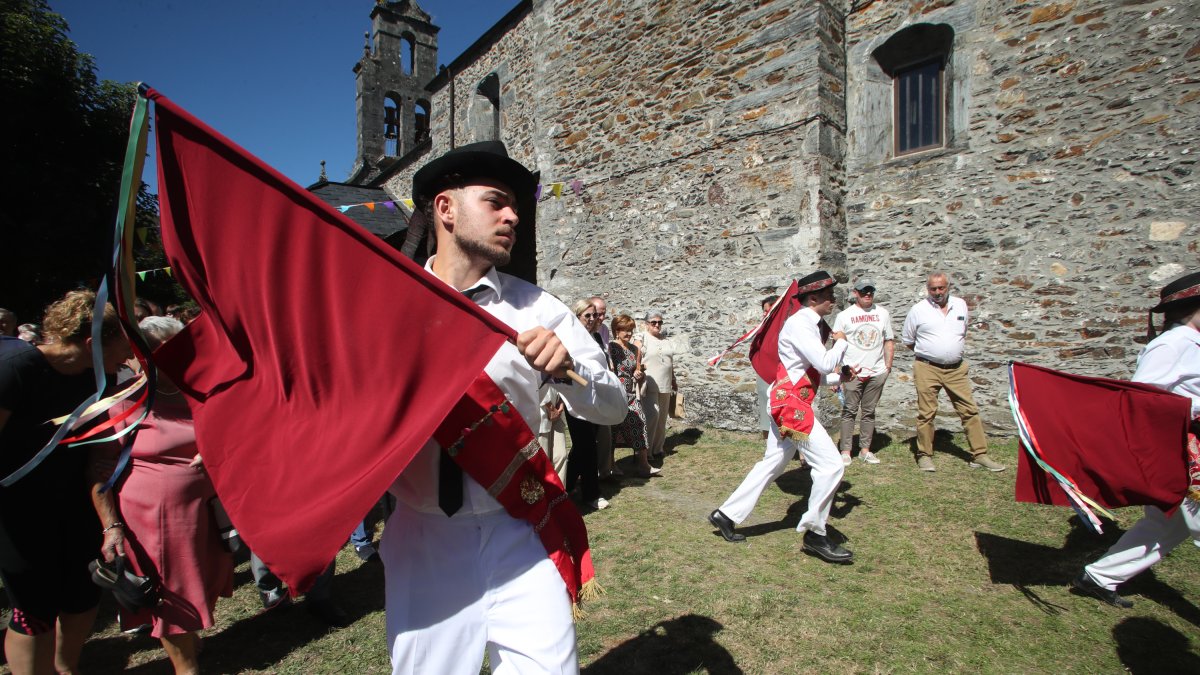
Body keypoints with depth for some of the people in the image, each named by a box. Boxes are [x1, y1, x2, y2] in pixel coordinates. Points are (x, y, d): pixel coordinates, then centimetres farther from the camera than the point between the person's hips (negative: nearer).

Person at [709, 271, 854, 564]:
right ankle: (814, 533, 4)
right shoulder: (799, 324, -14)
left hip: (789, 404, 10)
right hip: (792, 404, -10)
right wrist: (841, 342, -3)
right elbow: (825, 364, -20)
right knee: (831, 464, -9)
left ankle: (726, 515, 21)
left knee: (772, 465, 15)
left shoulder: (808, 324, 17)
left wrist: (837, 377, 8)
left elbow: (817, 368, 23)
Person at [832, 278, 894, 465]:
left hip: (877, 372, 3)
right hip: (852, 373, -3)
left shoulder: (882, 313, 10)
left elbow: (889, 341, 14)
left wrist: (888, 366, 6)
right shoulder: (845, 315, 0)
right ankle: (845, 451, 4)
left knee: (869, 412, 9)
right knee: (849, 411, -1)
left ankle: (865, 449, 18)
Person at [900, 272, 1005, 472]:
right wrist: (926, 352, 9)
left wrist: (955, 350, 17)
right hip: (927, 369, -3)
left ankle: (980, 455, 12)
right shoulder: (918, 309, -2)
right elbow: (907, 340, 8)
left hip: (956, 369, 3)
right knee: (926, 413, -1)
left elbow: (964, 332, 25)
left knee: (970, 410, 3)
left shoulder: (961, 305, 8)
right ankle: (924, 455, 9)